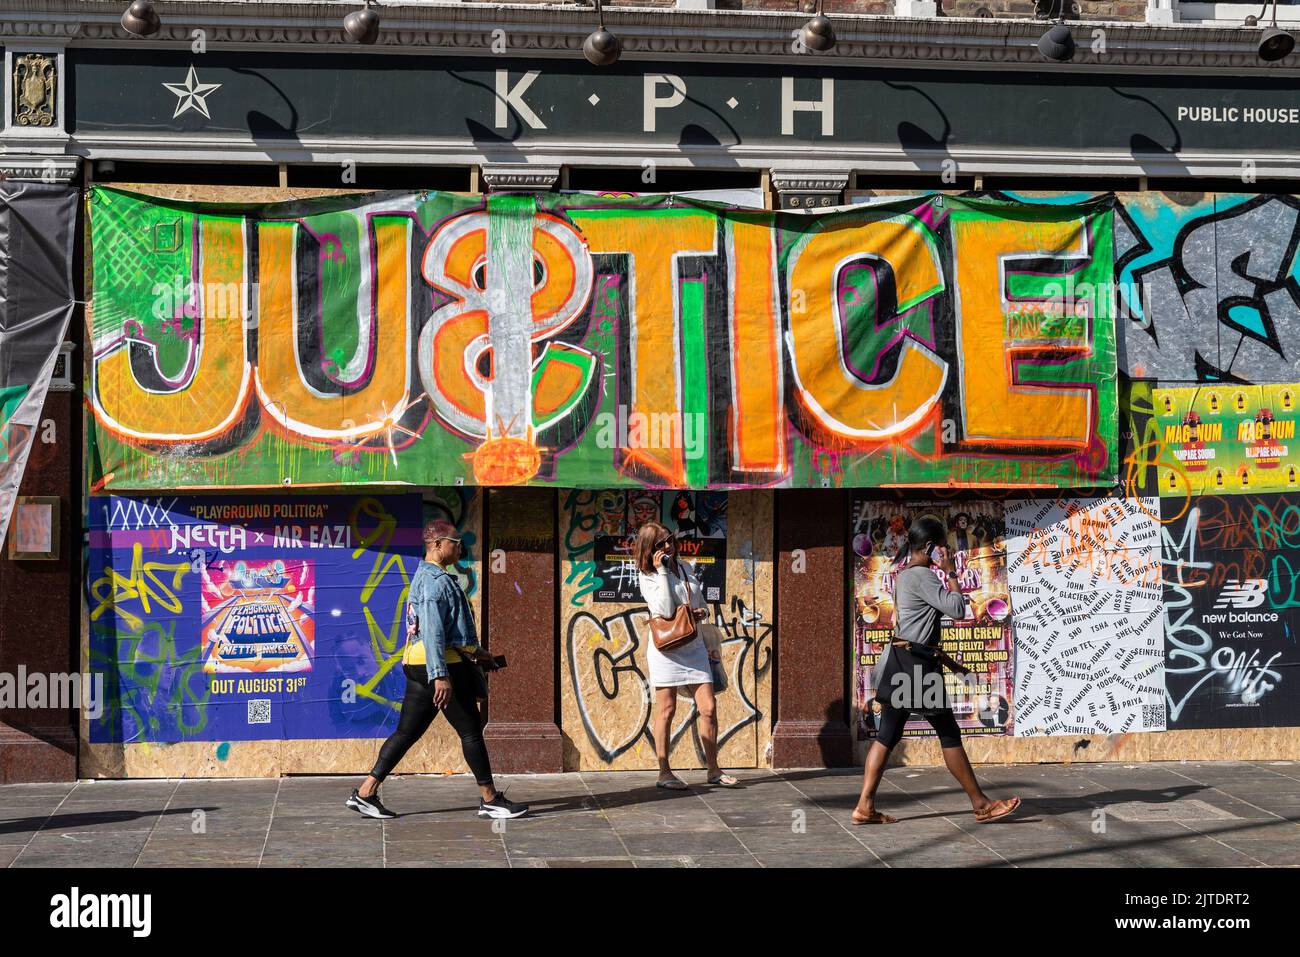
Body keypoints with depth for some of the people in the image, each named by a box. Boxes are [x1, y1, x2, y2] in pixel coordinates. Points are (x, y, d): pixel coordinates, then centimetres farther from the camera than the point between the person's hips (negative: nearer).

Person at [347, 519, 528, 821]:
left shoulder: (426, 576, 20)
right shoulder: (436, 580, -14)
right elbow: (432, 630, -23)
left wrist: (475, 651, 34)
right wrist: (440, 675, -27)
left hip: (419, 667, 10)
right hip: (442, 664, -10)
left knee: (406, 732, 9)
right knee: (471, 731, -1)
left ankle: (366, 792, 7)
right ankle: (490, 800, 6)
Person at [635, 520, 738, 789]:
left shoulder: (685, 568, 12)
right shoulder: (648, 577, -5)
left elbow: (701, 603, 21)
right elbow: (666, 610, -20)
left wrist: (703, 612, -3)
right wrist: (661, 571, -17)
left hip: (693, 646, 5)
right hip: (666, 647, -5)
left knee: (708, 708, 1)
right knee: (666, 709, 0)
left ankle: (713, 770, 9)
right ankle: (664, 773, 6)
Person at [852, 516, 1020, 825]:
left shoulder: (904, 574, 16)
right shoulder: (923, 576, -15)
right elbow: (957, 609, -20)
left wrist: (936, 653, 25)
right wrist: (950, 572, -9)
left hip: (900, 660, 10)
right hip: (915, 664, -10)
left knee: (887, 735, 7)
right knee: (949, 734, 0)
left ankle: (865, 807, 4)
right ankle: (981, 804, 9)